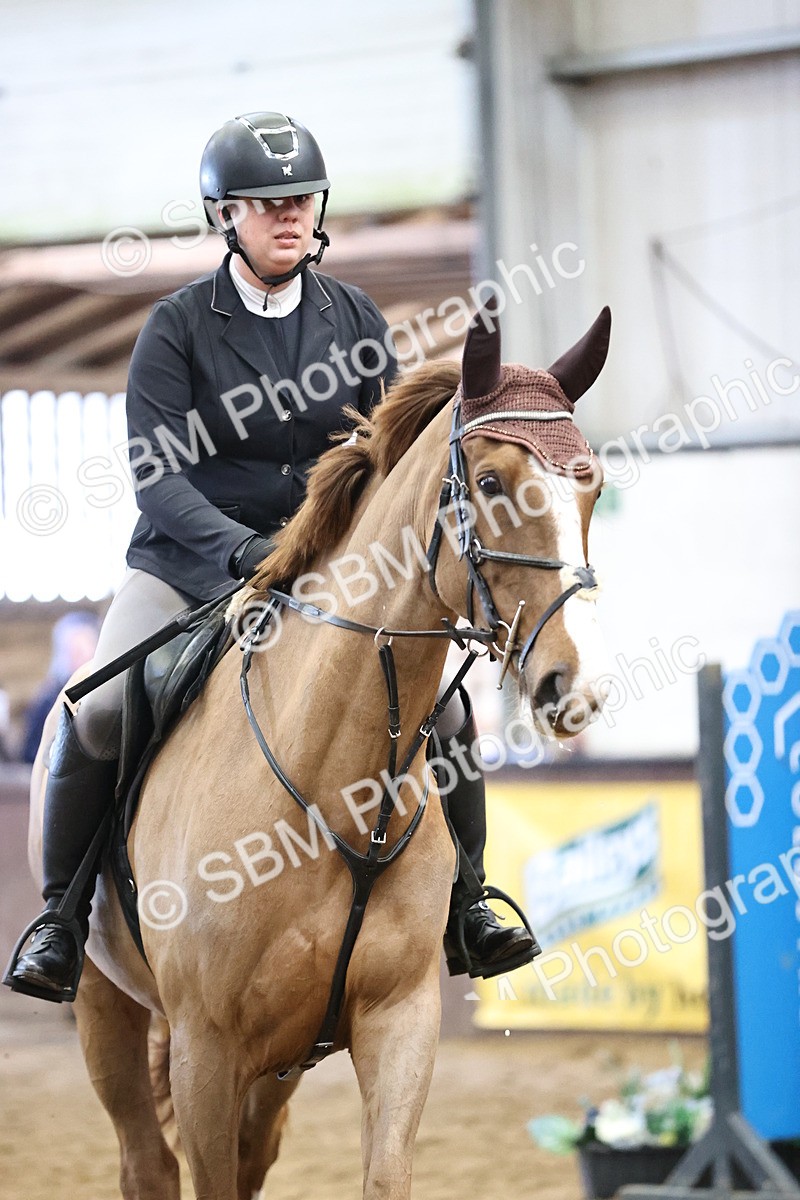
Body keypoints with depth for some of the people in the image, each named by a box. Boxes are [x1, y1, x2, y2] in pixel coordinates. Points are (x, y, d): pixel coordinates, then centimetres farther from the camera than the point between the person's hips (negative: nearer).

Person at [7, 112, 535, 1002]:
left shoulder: (356, 320, 4)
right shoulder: (177, 328, -6)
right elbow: (156, 478, -14)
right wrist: (242, 547, -29)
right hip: (187, 561, -3)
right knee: (97, 713, -23)